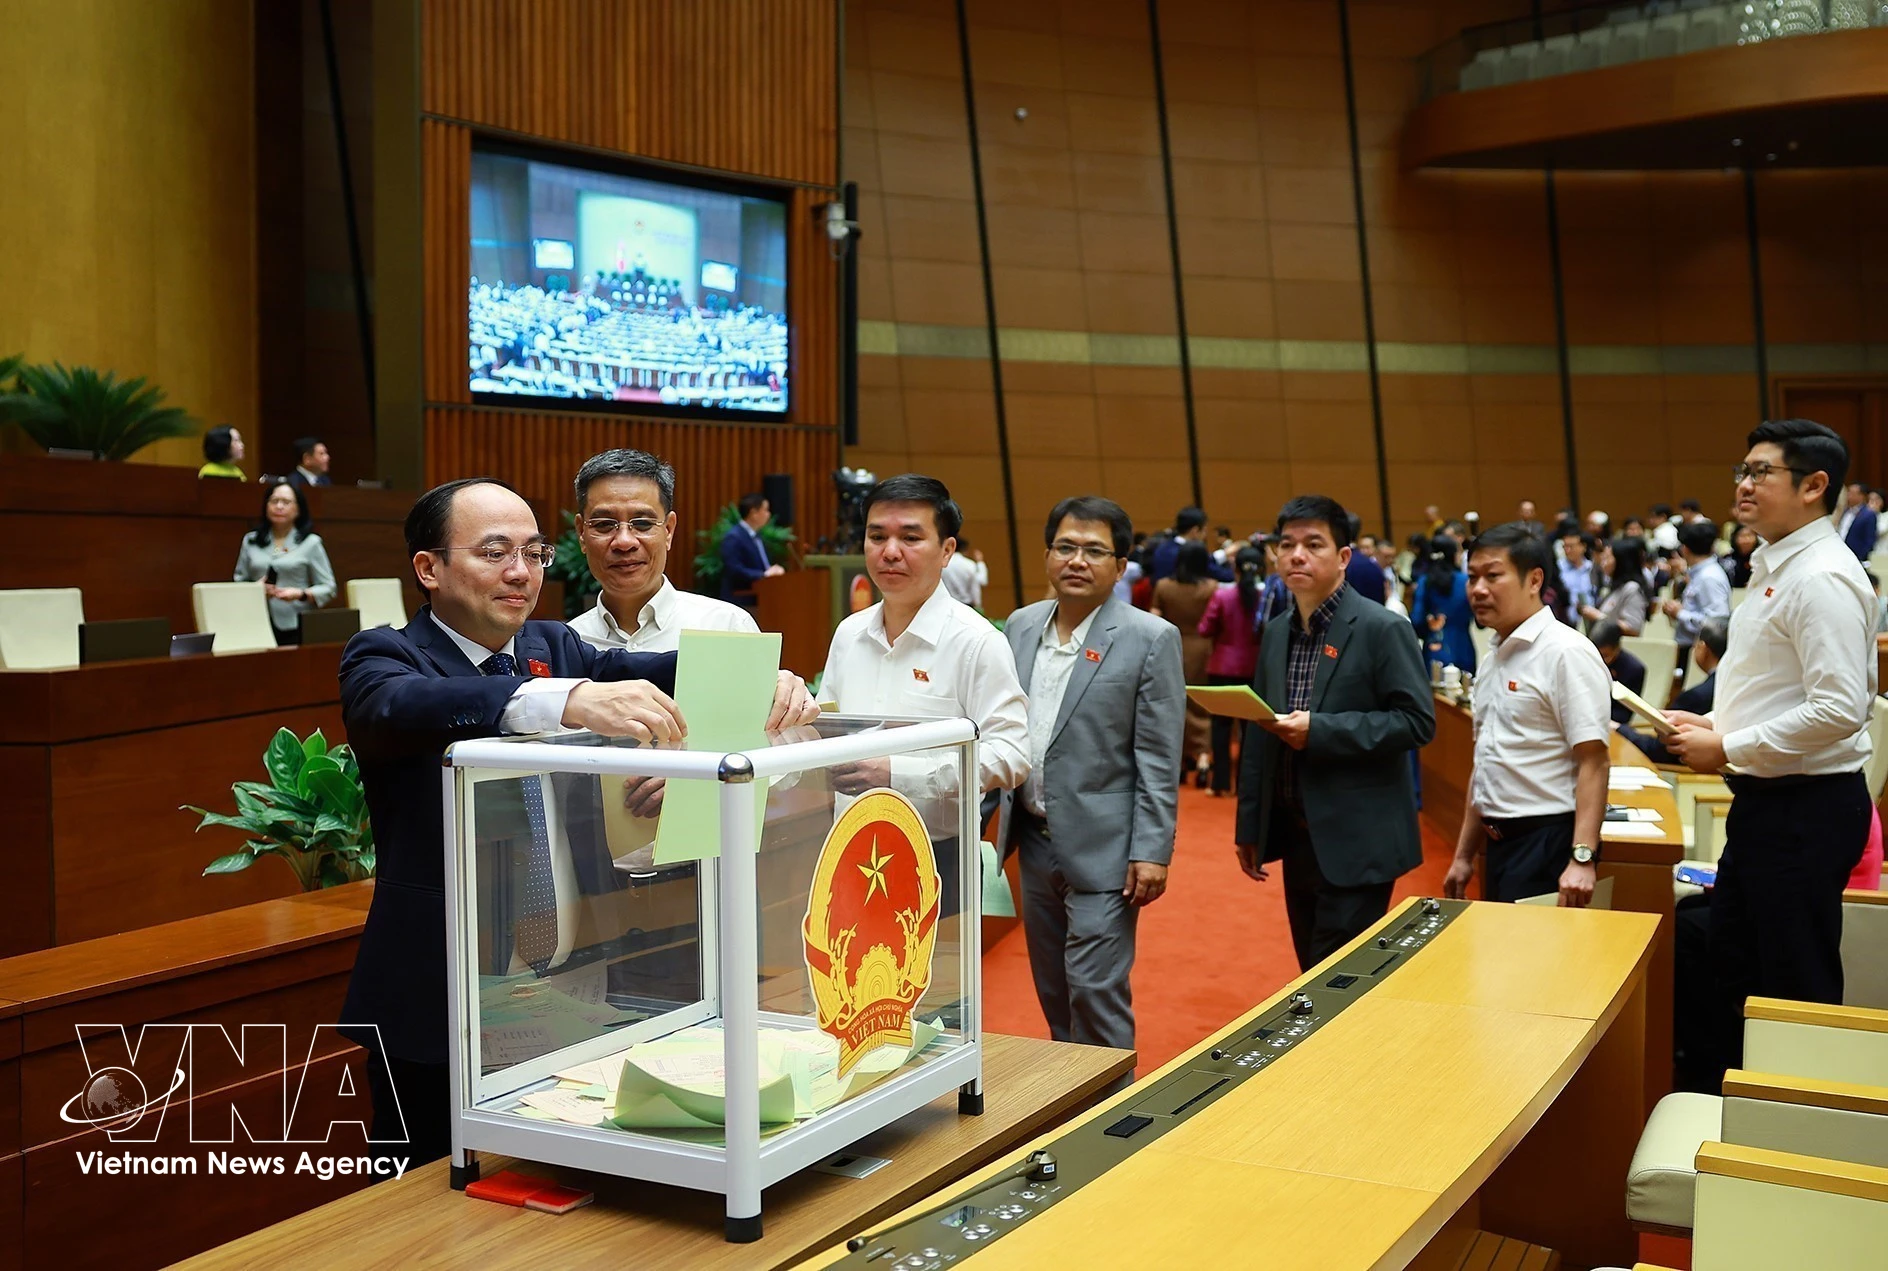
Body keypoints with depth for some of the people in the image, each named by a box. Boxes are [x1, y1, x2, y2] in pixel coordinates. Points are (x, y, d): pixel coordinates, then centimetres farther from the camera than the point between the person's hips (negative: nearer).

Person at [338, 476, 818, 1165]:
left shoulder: (555, 648, 11)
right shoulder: (385, 657, -7)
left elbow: (664, 670, -5)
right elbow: (401, 704, -31)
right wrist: (567, 700, -48)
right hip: (436, 1013, -5)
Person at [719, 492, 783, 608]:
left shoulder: (756, 536, 17)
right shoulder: (733, 537, -13)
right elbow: (735, 571, -21)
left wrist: (774, 571, -1)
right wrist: (764, 574, -22)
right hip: (742, 602, -9)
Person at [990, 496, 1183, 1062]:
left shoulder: (1150, 639, -9)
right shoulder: (1021, 626, 7)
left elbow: (1158, 759, -10)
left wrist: (1151, 852, -14)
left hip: (1102, 848, -5)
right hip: (1035, 840, 6)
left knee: (1096, 992, -5)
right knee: (1053, 993, 15)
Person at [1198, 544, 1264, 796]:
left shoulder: (1222, 594, -12)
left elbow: (1206, 629, -6)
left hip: (1224, 668, -1)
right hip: (1256, 668, 1)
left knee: (1221, 723, 7)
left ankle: (1221, 782, 6)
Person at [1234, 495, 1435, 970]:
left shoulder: (1382, 629, -10)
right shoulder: (1276, 633, 11)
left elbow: (1418, 721, -15)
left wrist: (1319, 730, -22)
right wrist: (1250, 826, 15)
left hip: (1356, 844, -7)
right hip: (1296, 837, 7)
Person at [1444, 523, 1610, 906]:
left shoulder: (1566, 653, -12)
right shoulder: (1495, 657, 13)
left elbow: (1593, 762, -18)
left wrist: (1582, 859, -26)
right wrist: (1464, 854, 20)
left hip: (1547, 842, -8)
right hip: (1500, 843, 8)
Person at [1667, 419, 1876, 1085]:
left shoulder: (1822, 578, -19)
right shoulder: (1771, 567, 11)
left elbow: (1838, 710, -26)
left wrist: (1728, 749, -18)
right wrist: (1715, 723, 6)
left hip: (1807, 805, -10)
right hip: (1763, 798, 10)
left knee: (1798, 987, 3)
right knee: (1731, 968, 20)